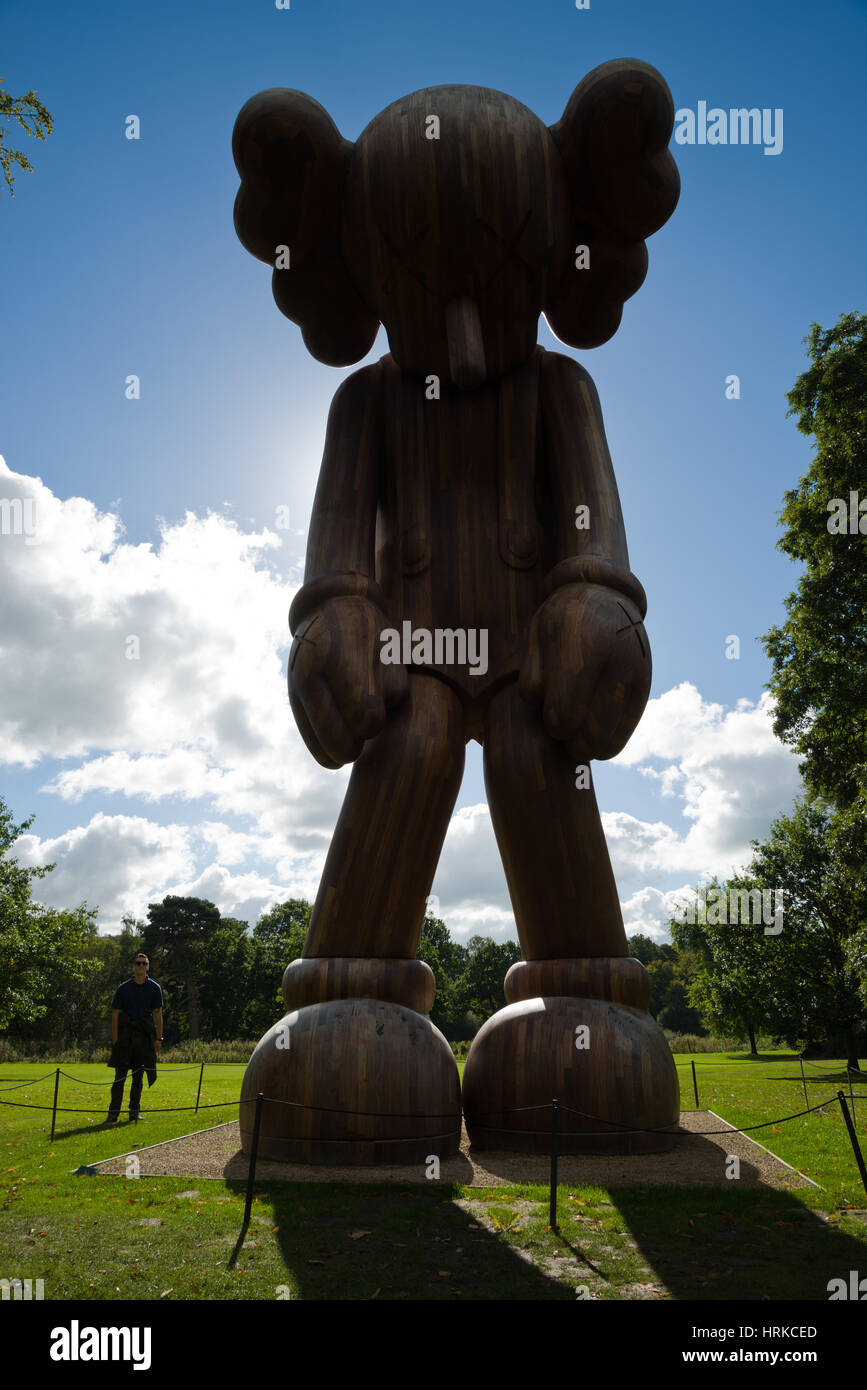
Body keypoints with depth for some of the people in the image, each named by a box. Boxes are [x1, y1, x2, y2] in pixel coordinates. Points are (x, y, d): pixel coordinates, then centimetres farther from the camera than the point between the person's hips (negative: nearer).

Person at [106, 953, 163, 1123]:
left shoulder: (154, 988, 6)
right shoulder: (123, 988, 2)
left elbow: (158, 1014, 7)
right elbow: (115, 1015, 1)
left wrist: (158, 1039, 2)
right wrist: (115, 1040, -6)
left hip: (144, 1037, 2)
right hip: (125, 1035, -2)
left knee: (138, 1076, 7)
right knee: (120, 1076, -4)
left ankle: (134, 1112, 14)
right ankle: (113, 1112, -1)